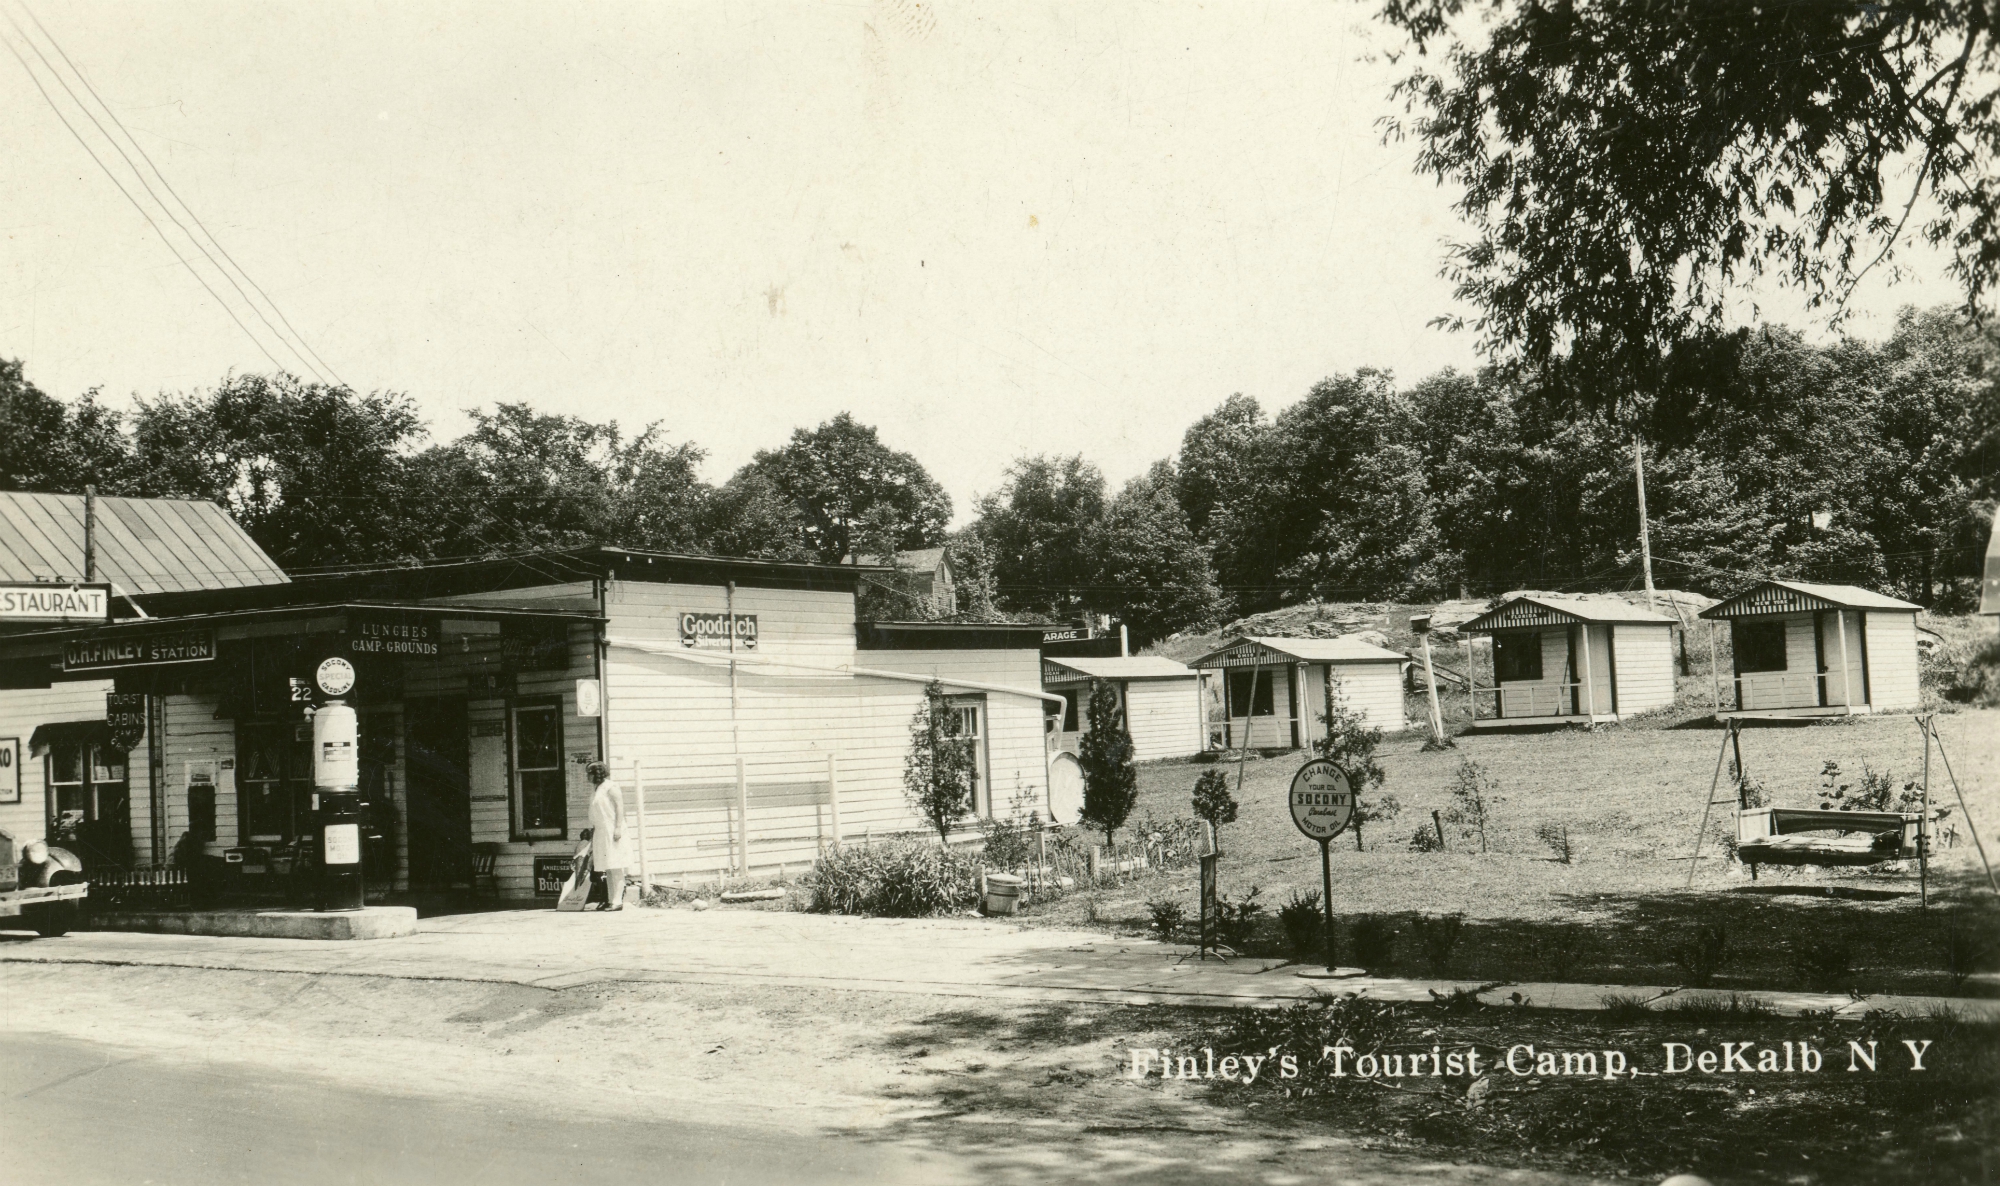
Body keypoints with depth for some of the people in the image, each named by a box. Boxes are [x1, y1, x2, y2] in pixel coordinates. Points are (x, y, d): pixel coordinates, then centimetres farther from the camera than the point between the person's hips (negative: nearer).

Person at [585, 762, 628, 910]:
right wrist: (592, 831, 19)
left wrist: (618, 827, -21)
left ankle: (618, 901, -13)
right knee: (607, 869, 7)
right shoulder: (597, 790, 20)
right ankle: (610, 900, 8)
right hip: (600, 832, 9)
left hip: (612, 831, -9)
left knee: (615, 867, -10)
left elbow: (620, 806, -13)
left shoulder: (610, 787, -5)